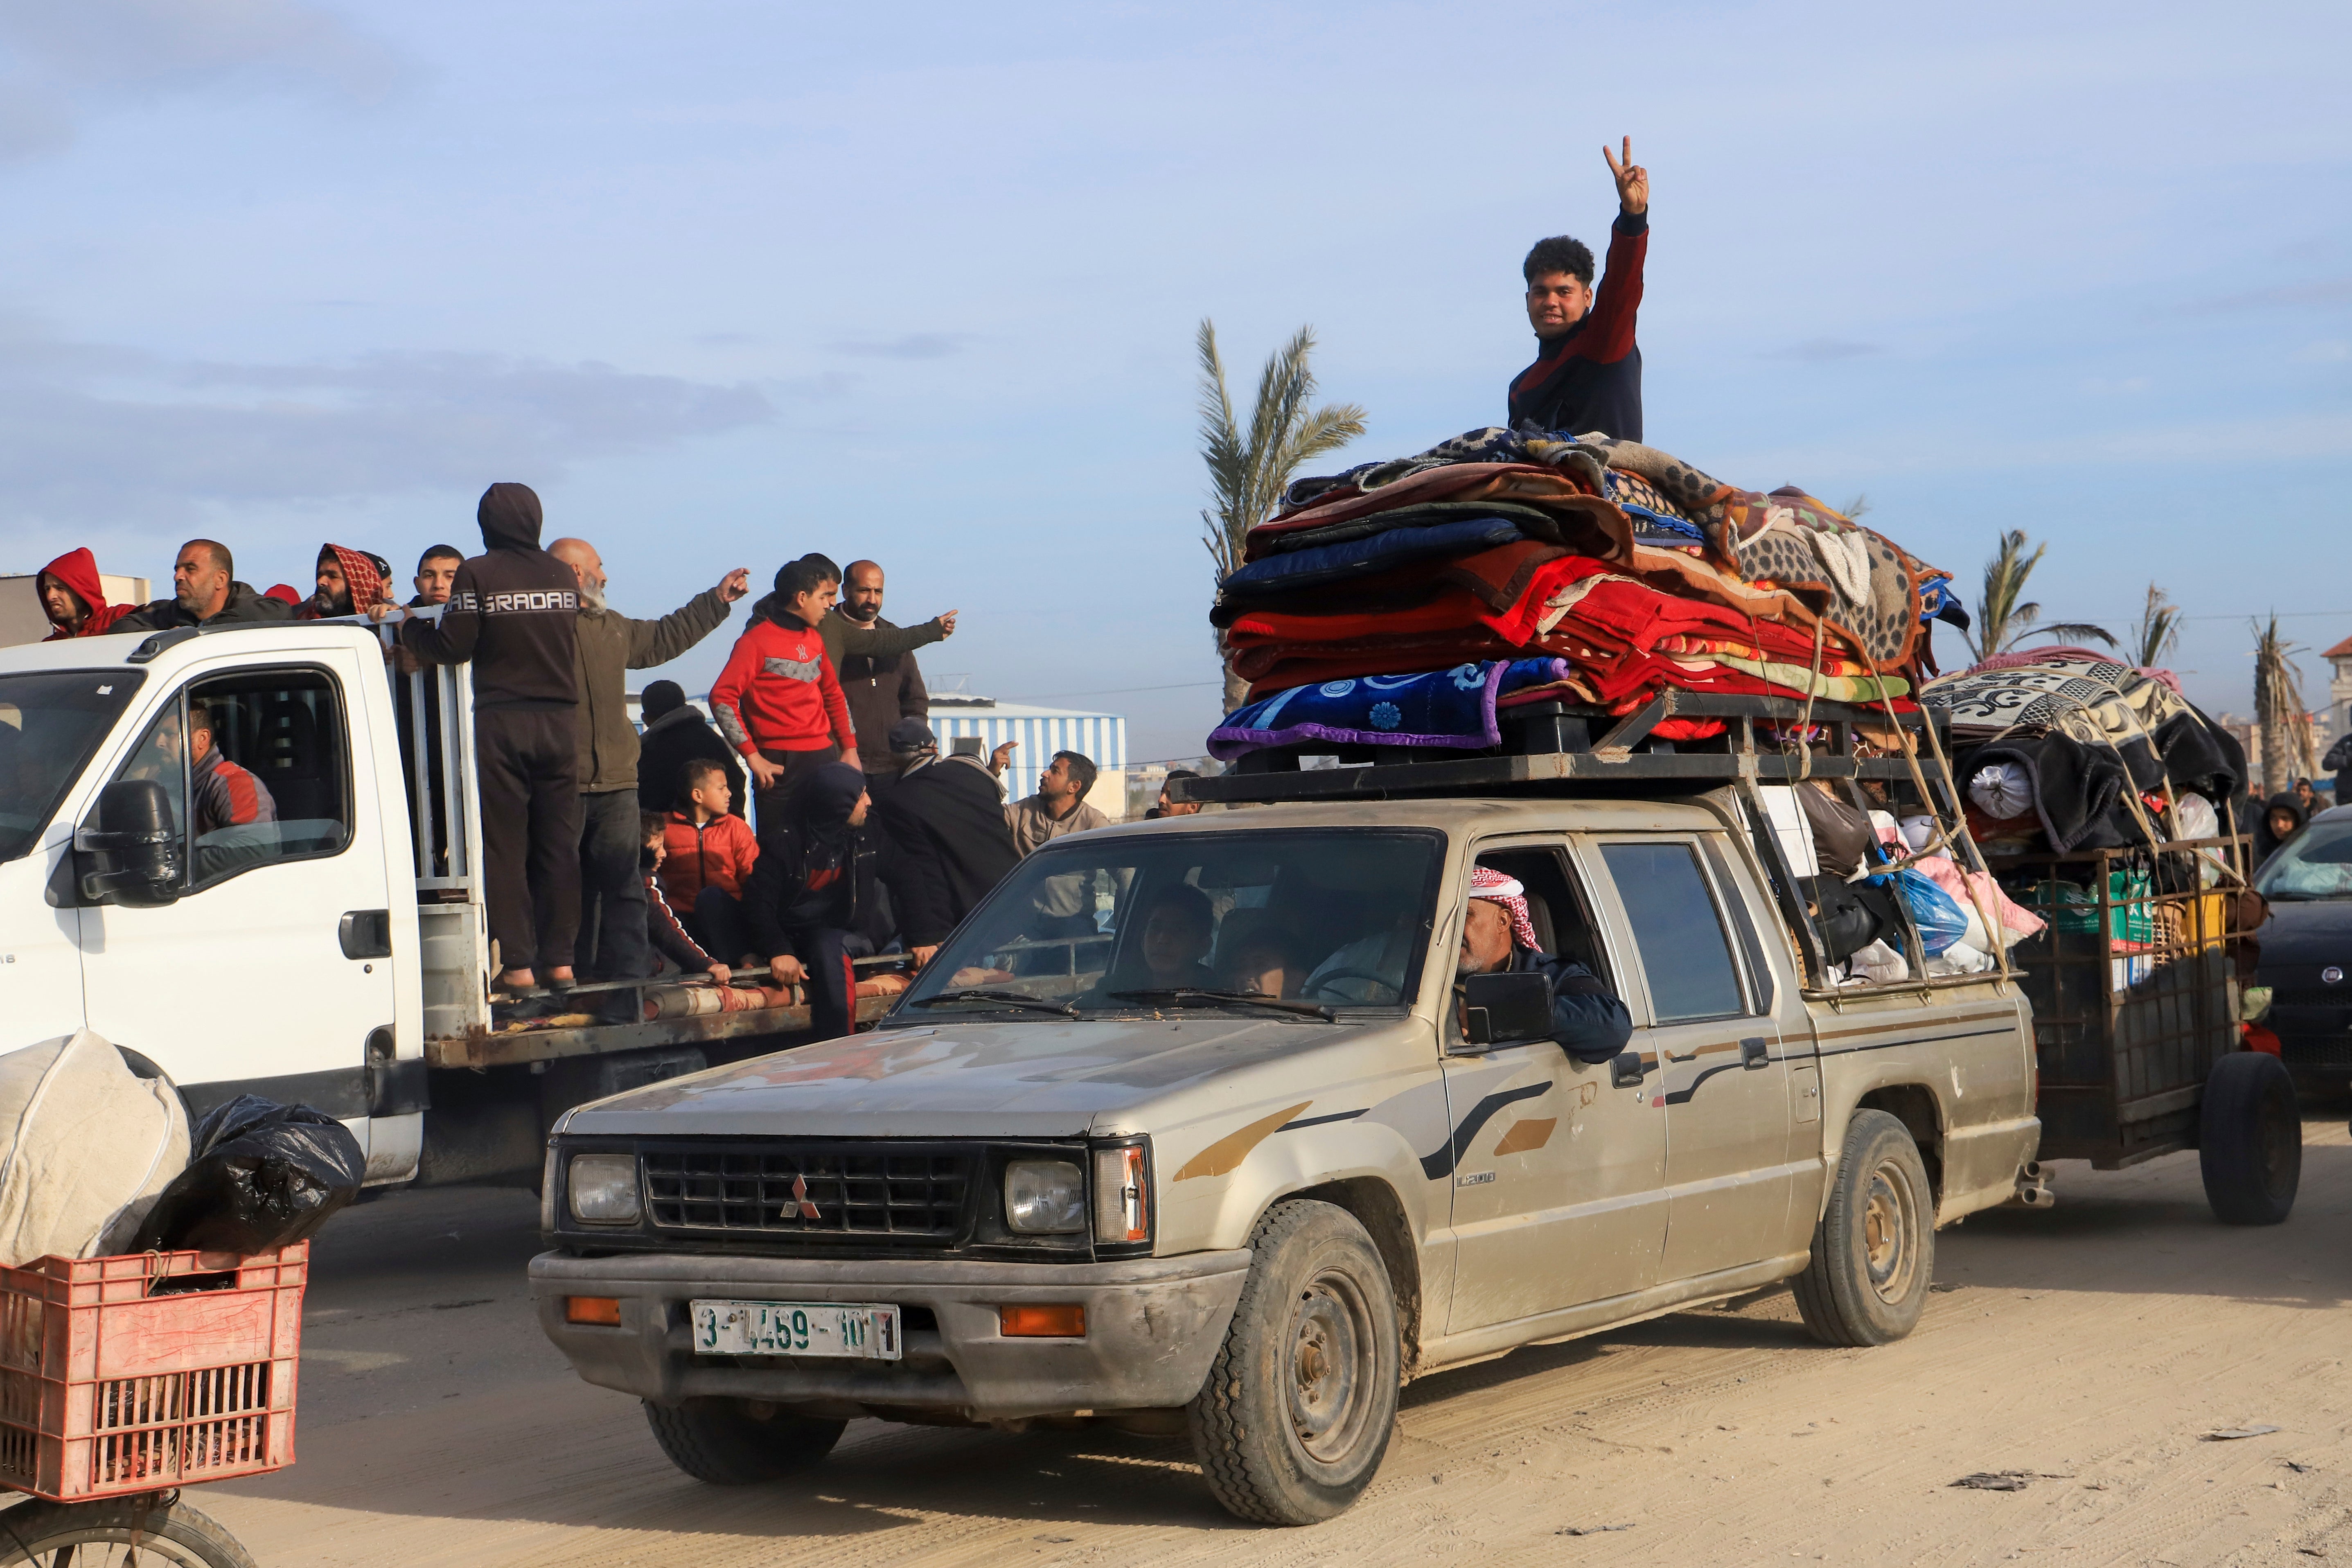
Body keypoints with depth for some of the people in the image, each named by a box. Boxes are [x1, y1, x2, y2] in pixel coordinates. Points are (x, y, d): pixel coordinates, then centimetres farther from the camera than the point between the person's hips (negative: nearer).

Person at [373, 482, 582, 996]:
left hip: (502, 722, -4)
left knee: (505, 846, 0)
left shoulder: (479, 574, -5)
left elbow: (453, 647, -7)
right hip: (561, 719, 4)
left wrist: (406, 625, 11)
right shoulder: (563, 575, 8)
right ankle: (560, 959, 6)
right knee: (559, 842, 7)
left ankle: (518, 963, -4)